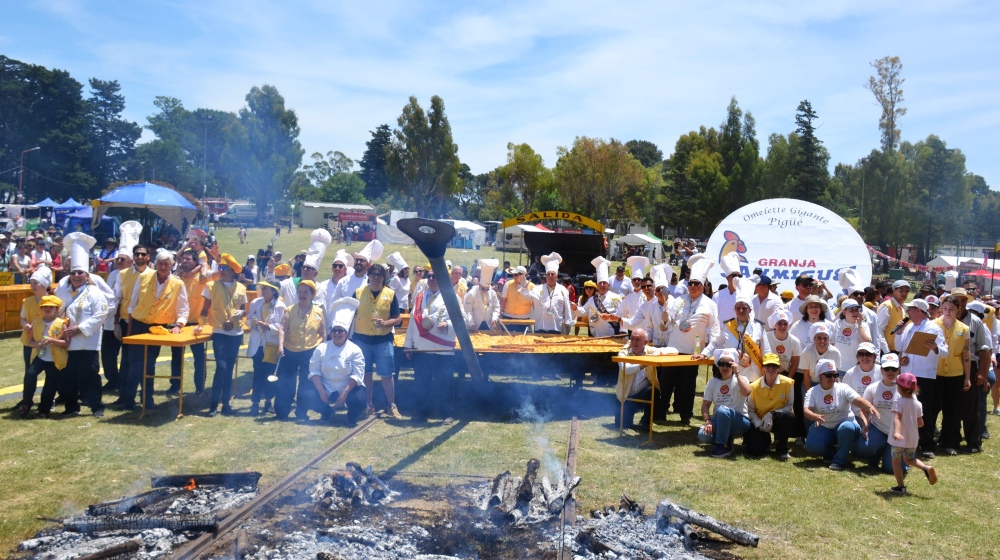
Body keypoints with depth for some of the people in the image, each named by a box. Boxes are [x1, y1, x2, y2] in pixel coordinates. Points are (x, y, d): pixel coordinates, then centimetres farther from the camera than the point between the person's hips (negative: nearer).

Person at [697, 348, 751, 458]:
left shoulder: (740, 379, -4)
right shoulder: (713, 382, 7)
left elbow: (746, 392, -28)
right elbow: (705, 404, 2)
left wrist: (737, 373, -21)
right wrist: (708, 421, -15)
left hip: (739, 421, -3)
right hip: (719, 421, 3)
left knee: (722, 410, -37)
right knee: (703, 435, -28)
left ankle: (723, 446, -21)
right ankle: (726, 439, 3)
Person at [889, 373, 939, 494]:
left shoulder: (898, 402, -15)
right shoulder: (917, 403, 1)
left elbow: (897, 418, -30)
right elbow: (920, 423, 5)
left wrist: (897, 432, -41)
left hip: (900, 438, -6)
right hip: (913, 438, 6)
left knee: (896, 461, 7)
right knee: (910, 459, 24)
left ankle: (901, 486, 8)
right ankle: (926, 468, -2)